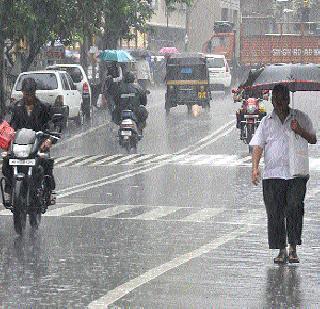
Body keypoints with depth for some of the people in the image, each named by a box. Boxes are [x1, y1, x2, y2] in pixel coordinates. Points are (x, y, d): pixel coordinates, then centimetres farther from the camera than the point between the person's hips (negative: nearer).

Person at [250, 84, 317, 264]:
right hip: (273, 175, 2)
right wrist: (255, 167, -7)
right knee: (275, 214, 0)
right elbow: (258, 145, 7)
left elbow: (313, 140, 10)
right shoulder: (267, 122, 12)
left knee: (294, 209, -16)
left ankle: (294, 249, -8)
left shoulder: (300, 117, 9)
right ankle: (281, 251, 10)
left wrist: (300, 132, -11)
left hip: (296, 175, -2)